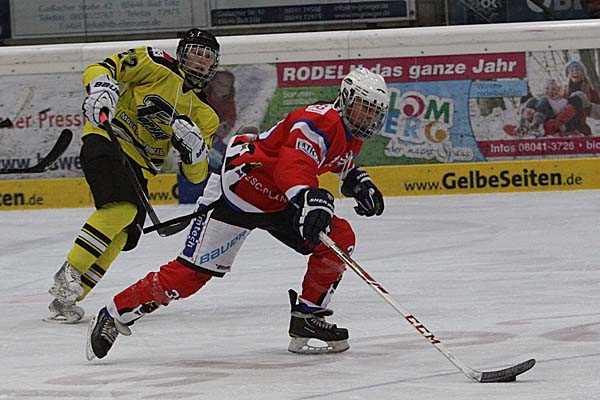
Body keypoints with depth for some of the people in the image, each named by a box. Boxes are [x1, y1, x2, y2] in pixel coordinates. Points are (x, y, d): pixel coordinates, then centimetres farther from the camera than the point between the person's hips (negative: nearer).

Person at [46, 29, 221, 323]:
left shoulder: (204, 116, 15)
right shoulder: (157, 66, 0)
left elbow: (196, 174, 11)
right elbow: (99, 69, -4)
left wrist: (194, 147, -11)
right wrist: (102, 89, -27)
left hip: (139, 166, 7)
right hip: (106, 141, -7)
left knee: (121, 237, -9)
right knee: (121, 207, -30)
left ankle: (65, 300, -3)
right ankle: (68, 274, -24)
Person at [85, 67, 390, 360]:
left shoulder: (351, 135, 8)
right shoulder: (320, 121, -22)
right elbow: (294, 164, -41)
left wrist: (358, 181, 18)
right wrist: (310, 199, -57)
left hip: (281, 202, 10)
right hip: (239, 189, -10)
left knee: (339, 237, -3)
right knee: (193, 272, -13)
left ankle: (307, 317, 5)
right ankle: (114, 315, -4)